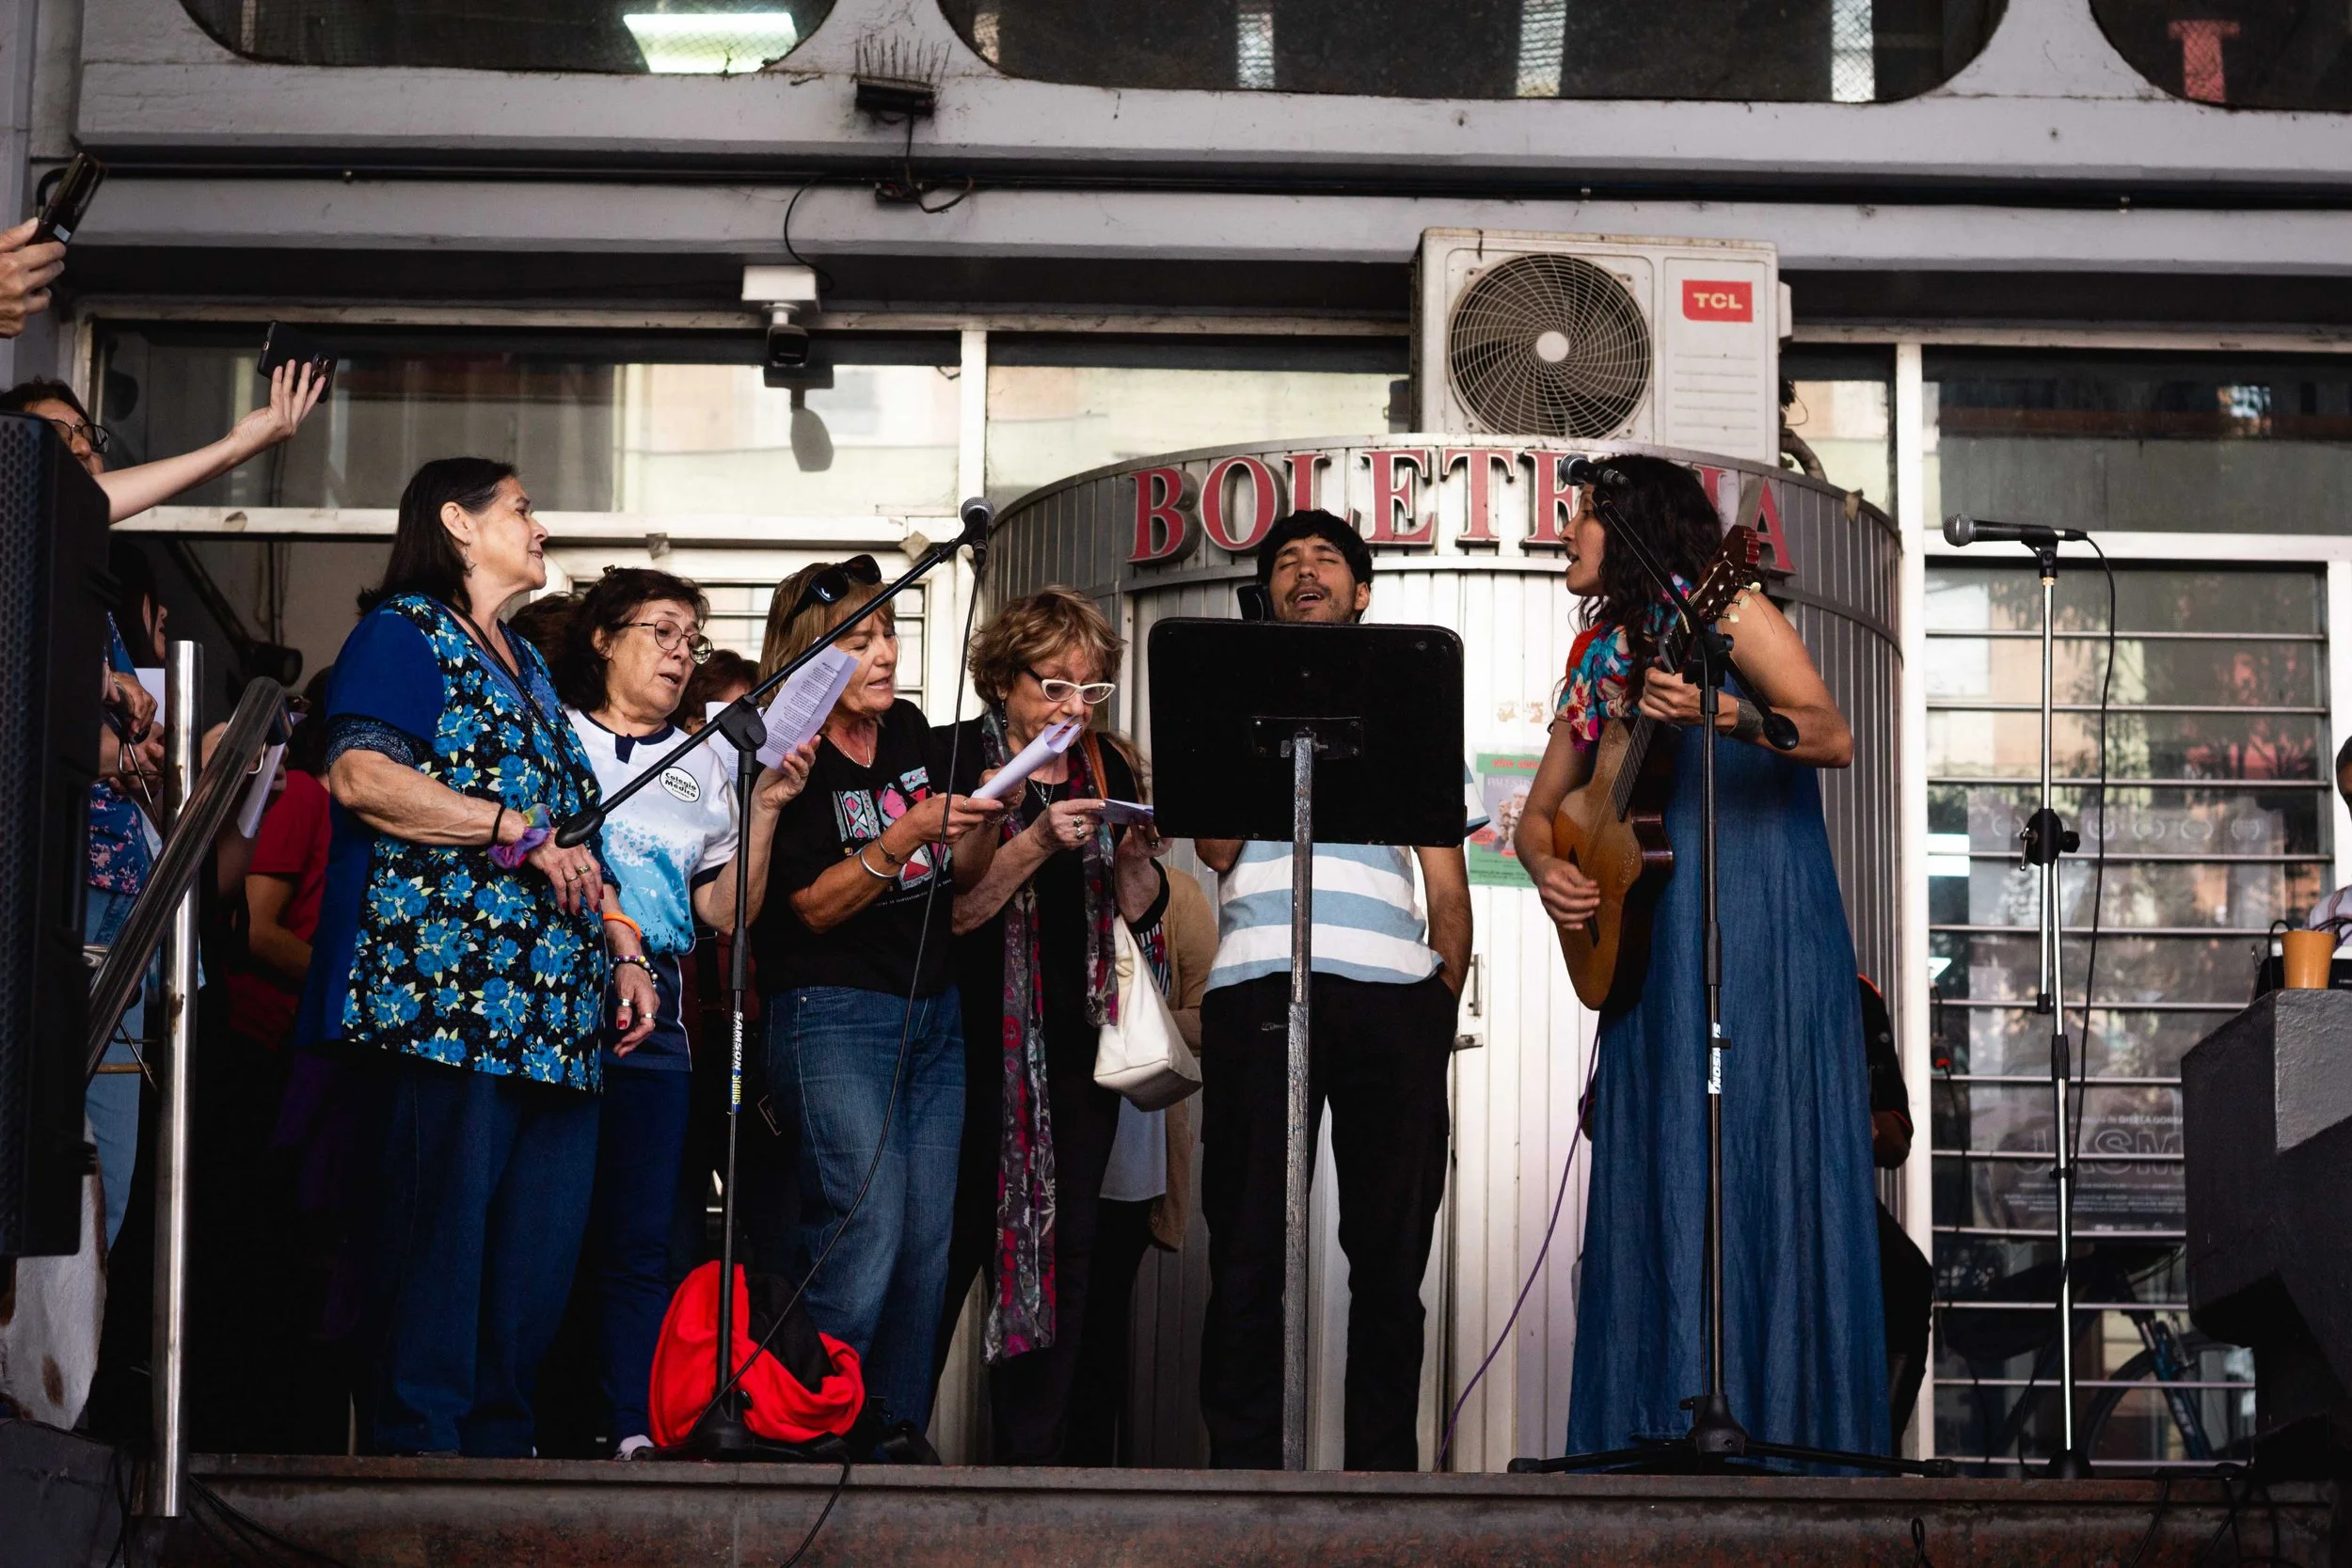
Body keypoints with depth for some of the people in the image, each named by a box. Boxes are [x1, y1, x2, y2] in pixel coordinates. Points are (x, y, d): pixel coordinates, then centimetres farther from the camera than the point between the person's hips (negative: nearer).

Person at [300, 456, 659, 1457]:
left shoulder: (526, 667, 29)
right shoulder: (404, 631, 2)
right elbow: (359, 775, -14)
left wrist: (625, 950, 18)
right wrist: (522, 832, -15)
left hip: (554, 1003, 8)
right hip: (447, 985, -8)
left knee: (543, 1235, 2)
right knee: (445, 1219, -11)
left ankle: (500, 1441, 6)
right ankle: (420, 1443, -9)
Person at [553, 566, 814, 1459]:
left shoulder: (703, 767, 20)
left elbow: (728, 913, 13)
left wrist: (765, 812, 3)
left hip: (649, 1018, 3)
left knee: (638, 1241, 0)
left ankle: (636, 1433, 0)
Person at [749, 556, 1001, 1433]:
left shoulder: (909, 731, 11)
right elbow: (814, 906, -13)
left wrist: (984, 818, 1)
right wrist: (908, 835, -23)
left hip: (934, 1013, 7)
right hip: (834, 1015, -6)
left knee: (926, 1247, 3)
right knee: (862, 1238, -16)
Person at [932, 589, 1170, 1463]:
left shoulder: (1105, 768, 13)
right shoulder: (958, 759, -3)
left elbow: (1141, 910, 13)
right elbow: (950, 910, -11)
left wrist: (1135, 854, -6)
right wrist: (1036, 843, -21)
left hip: (1077, 1049, 5)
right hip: (982, 1050, -5)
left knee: (1065, 1254, 3)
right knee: (953, 1241, -6)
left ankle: (1034, 1461, 7)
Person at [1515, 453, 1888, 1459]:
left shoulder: (1723, 611, -2)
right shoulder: (1599, 659, 17)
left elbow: (1834, 738, -15)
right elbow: (1540, 811, 23)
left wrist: (1723, 715, -32)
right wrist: (1547, 868, 0)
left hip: (1763, 938, -6)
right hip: (1650, 953, 7)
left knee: (1766, 1170, -9)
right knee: (1653, 1180, 2)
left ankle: (1785, 1418, -8)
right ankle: (1667, 1427, 4)